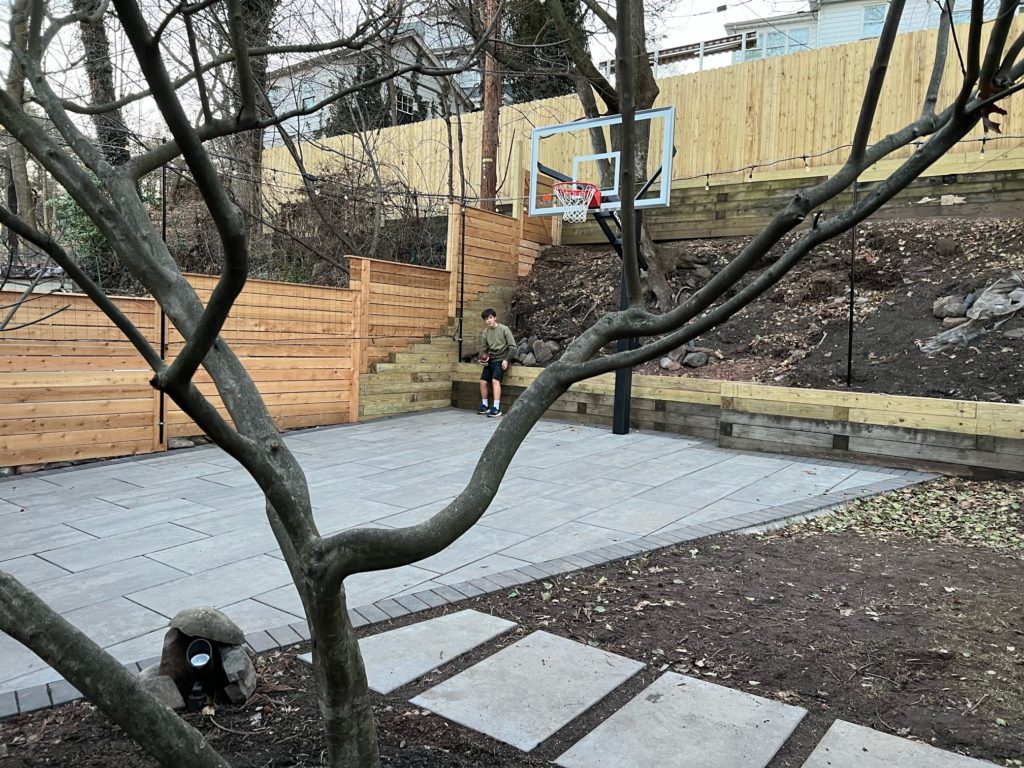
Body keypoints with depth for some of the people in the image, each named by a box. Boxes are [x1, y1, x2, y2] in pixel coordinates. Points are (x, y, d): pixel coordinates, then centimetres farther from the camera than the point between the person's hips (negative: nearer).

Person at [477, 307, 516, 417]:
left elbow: (512, 347, -8)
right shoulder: (485, 332, 6)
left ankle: (496, 408, -24)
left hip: (500, 360, -6)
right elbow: (483, 348, 13)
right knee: (483, 381, -2)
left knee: (495, 380, -23)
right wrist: (483, 358, -6)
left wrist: (506, 360, -15)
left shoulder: (504, 329, -8)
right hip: (490, 360, 6)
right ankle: (484, 406, 15)